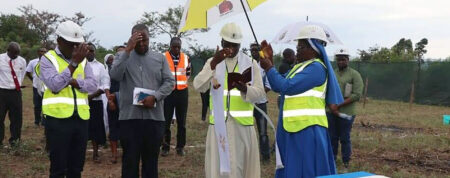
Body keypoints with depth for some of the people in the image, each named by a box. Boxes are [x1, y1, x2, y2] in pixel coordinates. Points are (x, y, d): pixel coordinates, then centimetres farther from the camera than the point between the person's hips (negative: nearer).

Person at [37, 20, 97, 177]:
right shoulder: (47, 59, -1)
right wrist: (74, 63, -22)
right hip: (58, 119, -5)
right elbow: (54, 85, -17)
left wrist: (72, 82, -14)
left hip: (81, 118, 5)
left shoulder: (83, 61, 13)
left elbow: (93, 85, 1)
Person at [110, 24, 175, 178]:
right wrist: (128, 50, -16)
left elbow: (169, 81, 5)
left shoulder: (160, 58, 11)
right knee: (130, 159, 4)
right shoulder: (123, 56, 6)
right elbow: (115, 75, -13)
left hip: (154, 117, 2)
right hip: (129, 116, -1)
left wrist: (155, 97, -10)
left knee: (151, 159, 10)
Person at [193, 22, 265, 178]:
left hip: (242, 123, -1)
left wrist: (244, 88, -21)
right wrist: (213, 64, -20)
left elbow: (260, 93, 0)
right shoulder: (213, 61, 8)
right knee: (218, 165, 3)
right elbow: (199, 86, -7)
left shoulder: (251, 63, 5)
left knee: (240, 164, 3)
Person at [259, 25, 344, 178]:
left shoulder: (316, 68, -14)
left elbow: (286, 87, -21)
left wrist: (269, 68, -8)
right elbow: (278, 86, 16)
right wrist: (270, 61, 9)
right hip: (295, 129, 9)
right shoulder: (300, 66, 16)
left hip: (307, 130, -9)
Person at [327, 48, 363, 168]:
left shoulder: (354, 75, -1)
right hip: (331, 112, 4)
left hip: (346, 113, -4)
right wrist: (332, 106, -11)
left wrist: (339, 105, -15)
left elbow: (357, 95, -11)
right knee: (332, 137, 8)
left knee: (345, 139, 2)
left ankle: (346, 164, 11)